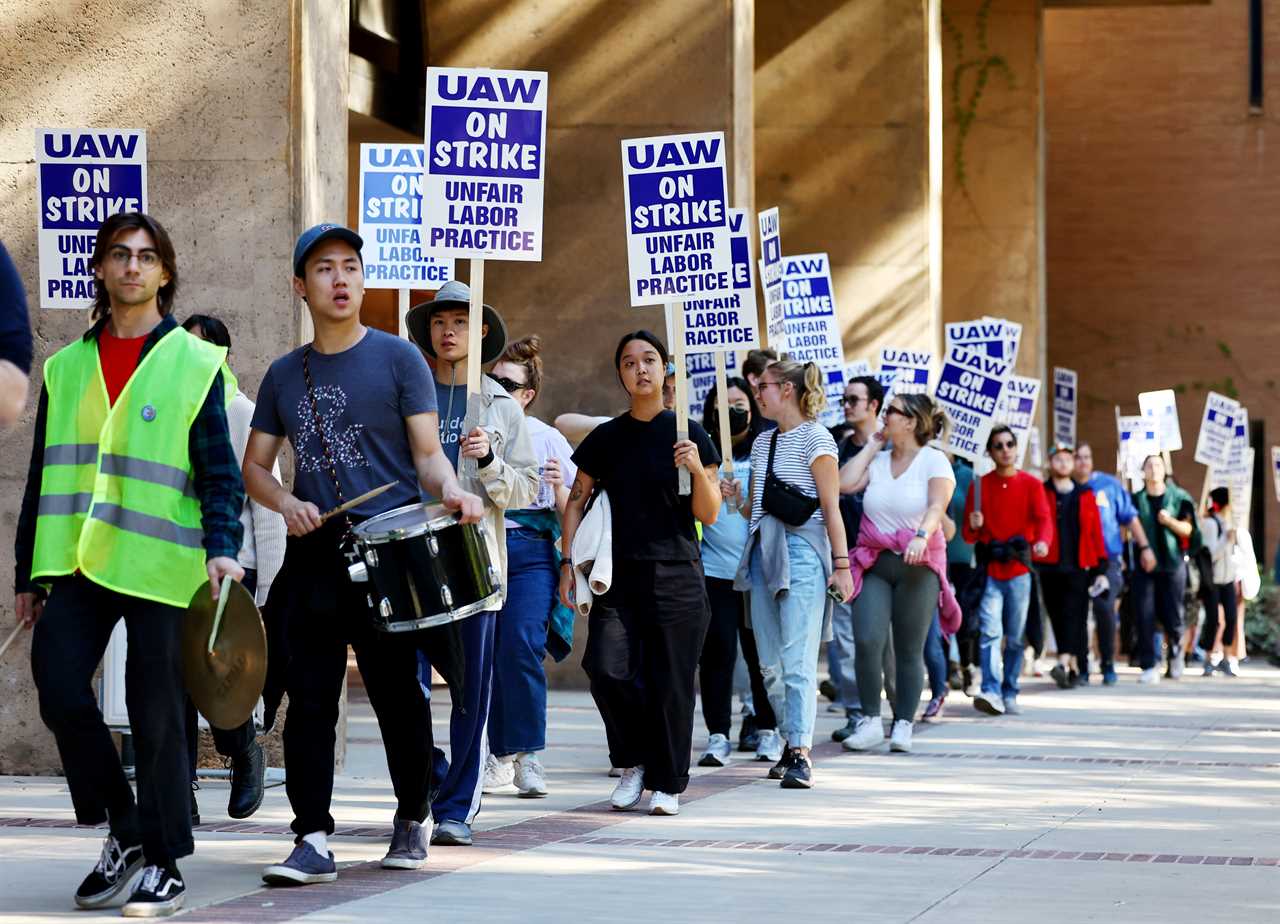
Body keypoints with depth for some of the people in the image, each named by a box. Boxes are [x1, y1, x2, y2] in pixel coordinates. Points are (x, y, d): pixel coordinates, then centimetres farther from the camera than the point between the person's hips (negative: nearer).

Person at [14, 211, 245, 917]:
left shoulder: (194, 363, 4)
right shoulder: (66, 367, 15)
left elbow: (219, 469, 0)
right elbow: (44, 475, 17)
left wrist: (221, 547, -15)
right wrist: (29, 573, 15)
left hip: (159, 564, -3)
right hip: (75, 562, 3)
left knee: (155, 713, -2)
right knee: (59, 687, -10)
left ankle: (163, 864, 10)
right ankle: (123, 828, 10)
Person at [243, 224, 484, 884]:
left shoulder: (398, 358, 3)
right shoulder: (284, 375, 13)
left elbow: (427, 452, -1)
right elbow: (254, 467, 15)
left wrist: (449, 490, -23)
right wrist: (285, 502, -6)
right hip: (314, 555, 3)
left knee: (397, 695, 4)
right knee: (309, 699, -4)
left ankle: (412, 821, 22)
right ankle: (313, 840, -3)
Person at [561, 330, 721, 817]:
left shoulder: (688, 435, 2)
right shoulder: (606, 438, 8)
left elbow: (708, 514, 1)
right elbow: (577, 502, 12)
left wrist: (698, 470, -16)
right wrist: (568, 562, 3)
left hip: (676, 576, -2)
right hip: (619, 575, 2)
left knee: (669, 682, -2)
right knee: (607, 668, -13)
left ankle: (666, 783, 12)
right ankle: (634, 762, 9)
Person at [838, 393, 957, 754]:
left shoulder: (933, 461, 0)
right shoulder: (878, 461, 12)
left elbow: (936, 506, -13)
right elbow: (844, 483, -2)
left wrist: (922, 536, -32)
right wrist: (872, 446, 6)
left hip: (917, 564, -3)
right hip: (874, 563, 3)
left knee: (909, 651, 0)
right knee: (867, 641, -12)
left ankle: (903, 724, 9)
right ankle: (870, 721, -3)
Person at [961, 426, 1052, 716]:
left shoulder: (1031, 484, 5)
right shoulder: (980, 485, 8)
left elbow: (1043, 519, -10)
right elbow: (968, 536, 11)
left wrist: (1043, 541, -31)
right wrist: (973, 527, -13)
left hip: (1019, 571, 0)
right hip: (989, 571, 0)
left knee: (1015, 638, 6)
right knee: (989, 631, -15)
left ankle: (1009, 695, 15)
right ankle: (991, 692, -23)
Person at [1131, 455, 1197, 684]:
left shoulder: (1178, 497, 6)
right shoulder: (1136, 499, 8)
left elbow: (1187, 529, 3)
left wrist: (1169, 520, -14)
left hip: (1172, 564, 0)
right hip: (1144, 564, 0)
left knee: (1172, 618, -1)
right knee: (1145, 618, -8)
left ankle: (1176, 650, 30)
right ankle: (1148, 667, -5)